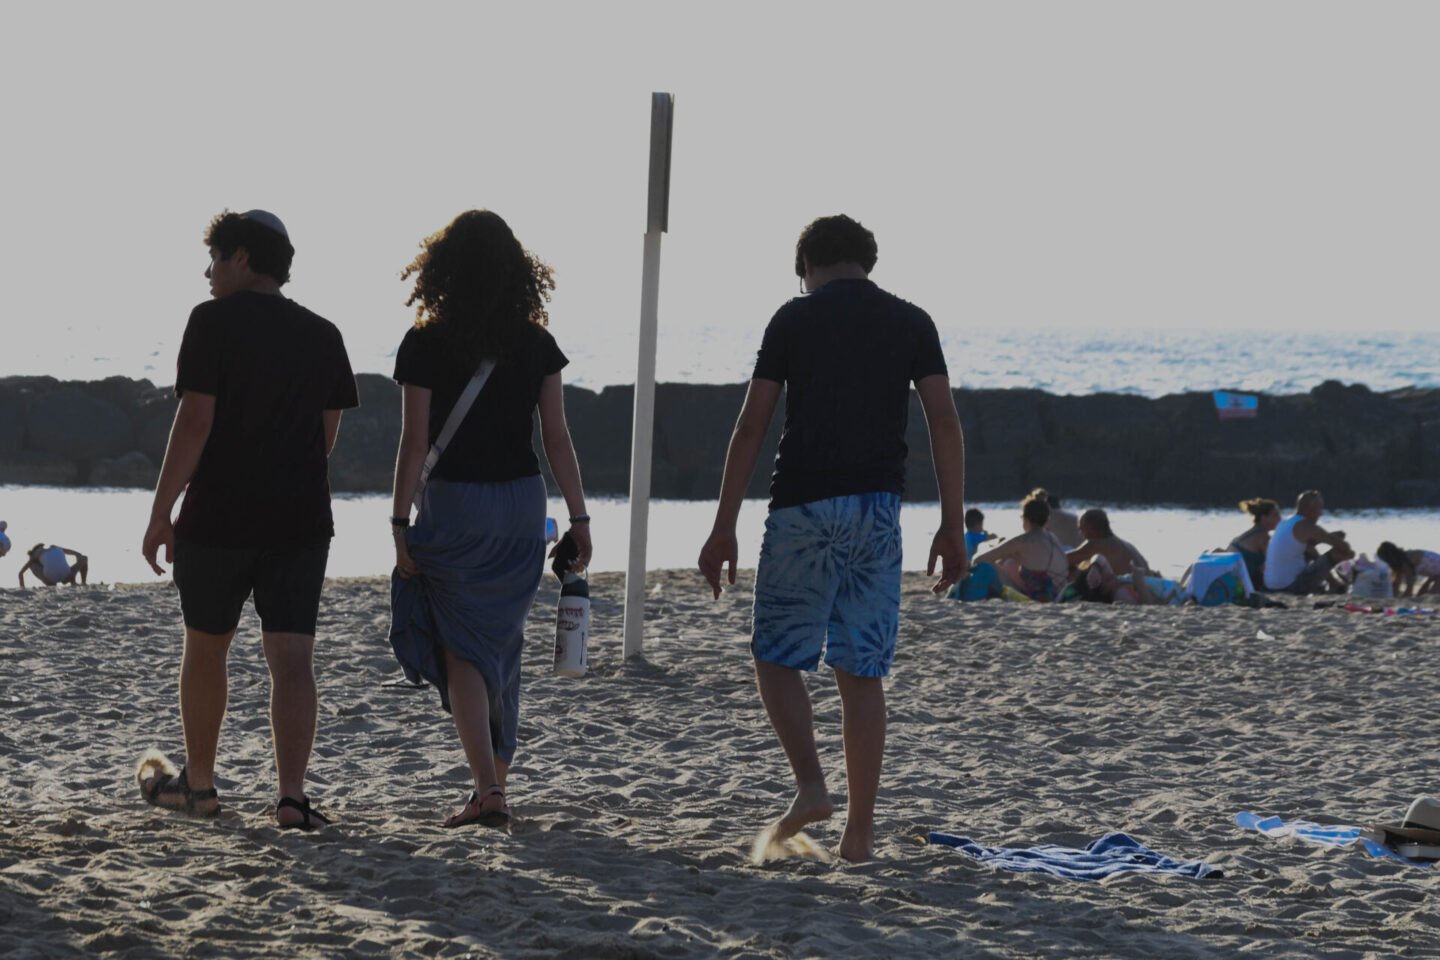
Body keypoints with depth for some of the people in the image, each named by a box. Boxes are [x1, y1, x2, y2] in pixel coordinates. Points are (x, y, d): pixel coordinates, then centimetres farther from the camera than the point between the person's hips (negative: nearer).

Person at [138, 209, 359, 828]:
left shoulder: (215, 322, -7)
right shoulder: (323, 336, 9)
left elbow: (194, 422, -13)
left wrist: (160, 513, -10)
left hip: (218, 516, -3)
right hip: (301, 521, 3)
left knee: (205, 648, 15)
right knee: (291, 658, -3)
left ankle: (198, 783, 27)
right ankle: (291, 795, -15)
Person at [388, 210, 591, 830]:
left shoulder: (425, 346, -7)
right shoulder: (536, 345, 1)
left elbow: (414, 444, -9)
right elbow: (557, 439, 0)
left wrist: (400, 524, -5)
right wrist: (579, 517, 4)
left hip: (453, 508, -3)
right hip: (522, 504, 3)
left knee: (463, 650, 1)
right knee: (503, 645, 16)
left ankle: (487, 792, -10)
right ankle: (496, 777, 23)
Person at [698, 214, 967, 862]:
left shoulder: (793, 319, 4)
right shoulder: (912, 323, 9)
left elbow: (751, 427, 0)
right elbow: (944, 423, 0)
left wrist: (724, 528, 1)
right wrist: (952, 525, 2)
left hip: (801, 506, -2)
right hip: (877, 512, 2)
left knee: (776, 656, 10)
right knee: (862, 673, 5)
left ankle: (810, 786, -9)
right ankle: (860, 828, 4)